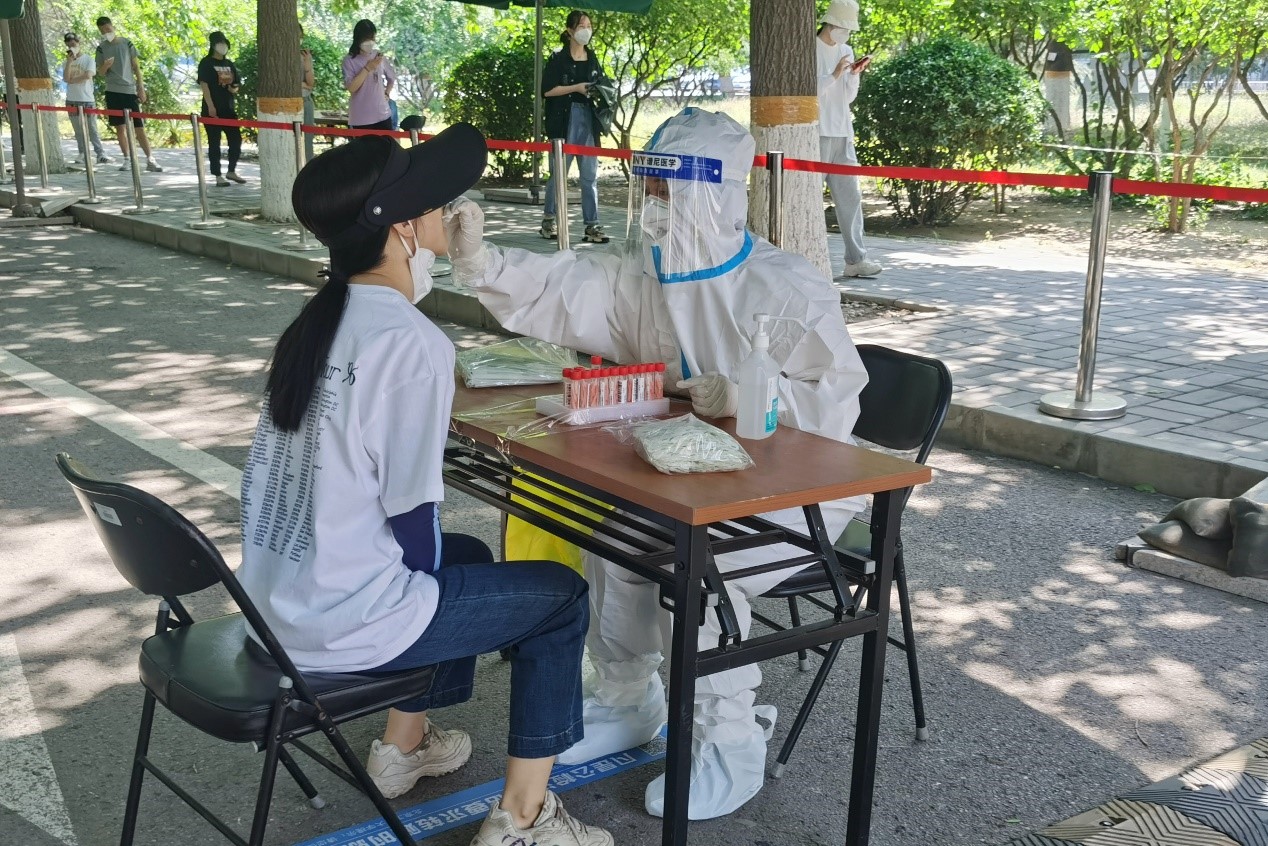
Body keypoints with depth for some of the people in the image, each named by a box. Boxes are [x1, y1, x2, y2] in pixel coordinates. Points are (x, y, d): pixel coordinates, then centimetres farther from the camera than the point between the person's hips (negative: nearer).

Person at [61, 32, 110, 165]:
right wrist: (69, 61, -10)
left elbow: (88, 75, -14)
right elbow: (66, 78, -5)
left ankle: (101, 154, -8)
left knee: (92, 129, -5)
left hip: (88, 100, -4)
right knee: (79, 131, 5)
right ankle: (84, 156, 8)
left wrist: (72, 80, -5)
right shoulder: (66, 62, 10)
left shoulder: (88, 59, 1)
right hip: (72, 101, 4)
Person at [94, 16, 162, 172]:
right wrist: (105, 66, -17)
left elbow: (136, 66, 7)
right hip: (113, 91, 1)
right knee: (119, 127, 3)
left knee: (139, 126, -5)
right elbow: (100, 73, 6)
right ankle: (127, 159, 10)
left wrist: (141, 87, 2)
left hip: (130, 90, -1)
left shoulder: (126, 43, 4)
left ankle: (150, 160, -3)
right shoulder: (101, 48, 6)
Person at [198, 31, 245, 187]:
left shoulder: (230, 64, 16)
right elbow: (204, 84, -10)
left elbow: (237, 84, 21)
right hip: (212, 110, -6)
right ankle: (218, 176, 1)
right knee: (214, 142, -2)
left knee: (236, 139, 5)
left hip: (228, 109, 6)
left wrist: (234, 89, -4)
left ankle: (231, 171, 20)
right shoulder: (206, 63, -3)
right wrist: (210, 106, -19)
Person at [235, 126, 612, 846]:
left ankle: (404, 747, 40)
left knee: (468, 556, 31)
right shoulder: (411, 342, -21)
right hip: (342, 624, -8)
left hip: (273, 599, 8)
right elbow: (412, 518, -17)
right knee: (561, 597, 9)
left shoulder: (318, 319, 4)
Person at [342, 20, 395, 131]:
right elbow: (351, 87, -16)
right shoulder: (350, 60, -6)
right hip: (361, 119, -4)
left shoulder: (379, 56, 7)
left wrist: (387, 93, 8)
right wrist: (368, 68, -18)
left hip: (383, 115, 4)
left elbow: (392, 77, 24)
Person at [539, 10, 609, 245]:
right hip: (565, 121, -4)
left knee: (590, 176, 1)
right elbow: (547, 90, -9)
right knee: (559, 173, 2)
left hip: (589, 121, 5)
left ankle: (592, 226, 2)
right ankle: (549, 219, 16)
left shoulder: (592, 58, 14)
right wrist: (577, 88, -15)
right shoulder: (559, 58, -2)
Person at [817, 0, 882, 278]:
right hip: (817, 134, -7)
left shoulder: (846, 51, 16)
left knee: (850, 196, 3)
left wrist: (855, 74, -1)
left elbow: (849, 97, 16)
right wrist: (834, 75, -18)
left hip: (843, 135, 7)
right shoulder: (811, 50, -4)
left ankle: (856, 259, 4)